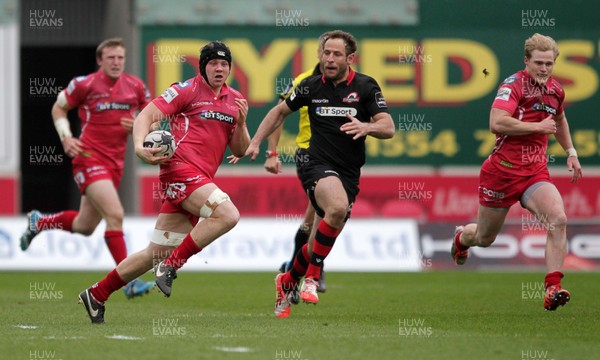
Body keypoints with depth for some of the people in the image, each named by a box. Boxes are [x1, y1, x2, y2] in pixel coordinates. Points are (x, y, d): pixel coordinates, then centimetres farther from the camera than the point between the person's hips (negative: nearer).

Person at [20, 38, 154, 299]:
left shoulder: (135, 86, 4)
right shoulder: (84, 84, -6)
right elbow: (58, 108, 8)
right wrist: (66, 137, -6)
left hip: (115, 163, 6)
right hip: (89, 158, -6)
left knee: (84, 227, 15)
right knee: (115, 215, -22)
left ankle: (38, 222, 43)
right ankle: (129, 281, -19)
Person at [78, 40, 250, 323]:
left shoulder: (235, 100, 19)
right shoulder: (187, 90, -1)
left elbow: (239, 151, 19)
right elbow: (147, 115, -7)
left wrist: (241, 123, 0)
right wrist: (140, 146, -25)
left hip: (200, 180, 7)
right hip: (181, 169, -7)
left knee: (157, 254, 7)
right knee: (227, 214, -29)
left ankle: (97, 294, 17)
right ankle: (170, 266, -19)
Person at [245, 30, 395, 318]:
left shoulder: (365, 87, -1)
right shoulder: (311, 86, 2)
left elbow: (388, 128, -7)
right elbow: (280, 111, 19)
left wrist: (366, 127, -28)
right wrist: (255, 143, 13)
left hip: (349, 174, 2)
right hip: (317, 165, -2)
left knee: (318, 246, 5)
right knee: (338, 207, -35)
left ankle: (287, 282, 36)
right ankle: (311, 276, -20)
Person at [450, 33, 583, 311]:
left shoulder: (555, 90, 7)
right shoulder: (514, 84, -14)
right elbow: (496, 122, -30)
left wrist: (570, 152, 23)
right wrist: (538, 126, -24)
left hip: (536, 172, 4)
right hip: (502, 170, -4)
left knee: (558, 220, -24)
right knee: (485, 238, 13)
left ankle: (552, 289, -24)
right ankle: (461, 238, 51)